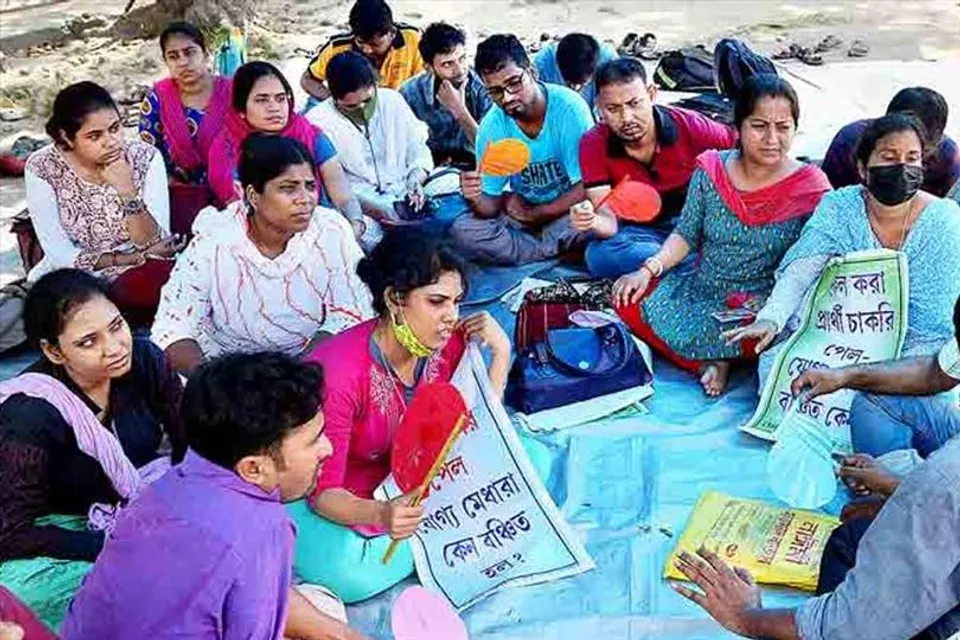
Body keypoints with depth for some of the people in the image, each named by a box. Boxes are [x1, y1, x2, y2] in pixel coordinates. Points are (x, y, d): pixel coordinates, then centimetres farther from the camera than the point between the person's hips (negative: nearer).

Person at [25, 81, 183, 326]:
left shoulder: (145, 158, -11)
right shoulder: (42, 169, -12)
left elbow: (154, 244, -14)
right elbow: (61, 256, -11)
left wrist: (128, 192, -29)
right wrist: (133, 257, -17)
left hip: (136, 279, 1)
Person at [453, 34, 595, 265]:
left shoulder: (569, 107, -20)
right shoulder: (492, 127, -10)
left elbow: (586, 188, -18)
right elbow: (492, 206, -6)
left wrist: (532, 215, -12)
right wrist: (476, 199, -30)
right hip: (522, 211, 4)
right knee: (461, 232, -21)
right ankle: (564, 249, -13)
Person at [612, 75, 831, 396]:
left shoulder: (810, 188, -9)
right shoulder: (711, 170, -1)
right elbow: (686, 235, 7)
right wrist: (648, 270, -9)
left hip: (763, 306, -4)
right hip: (699, 290, 4)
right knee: (630, 301, -13)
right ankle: (709, 361, -12)